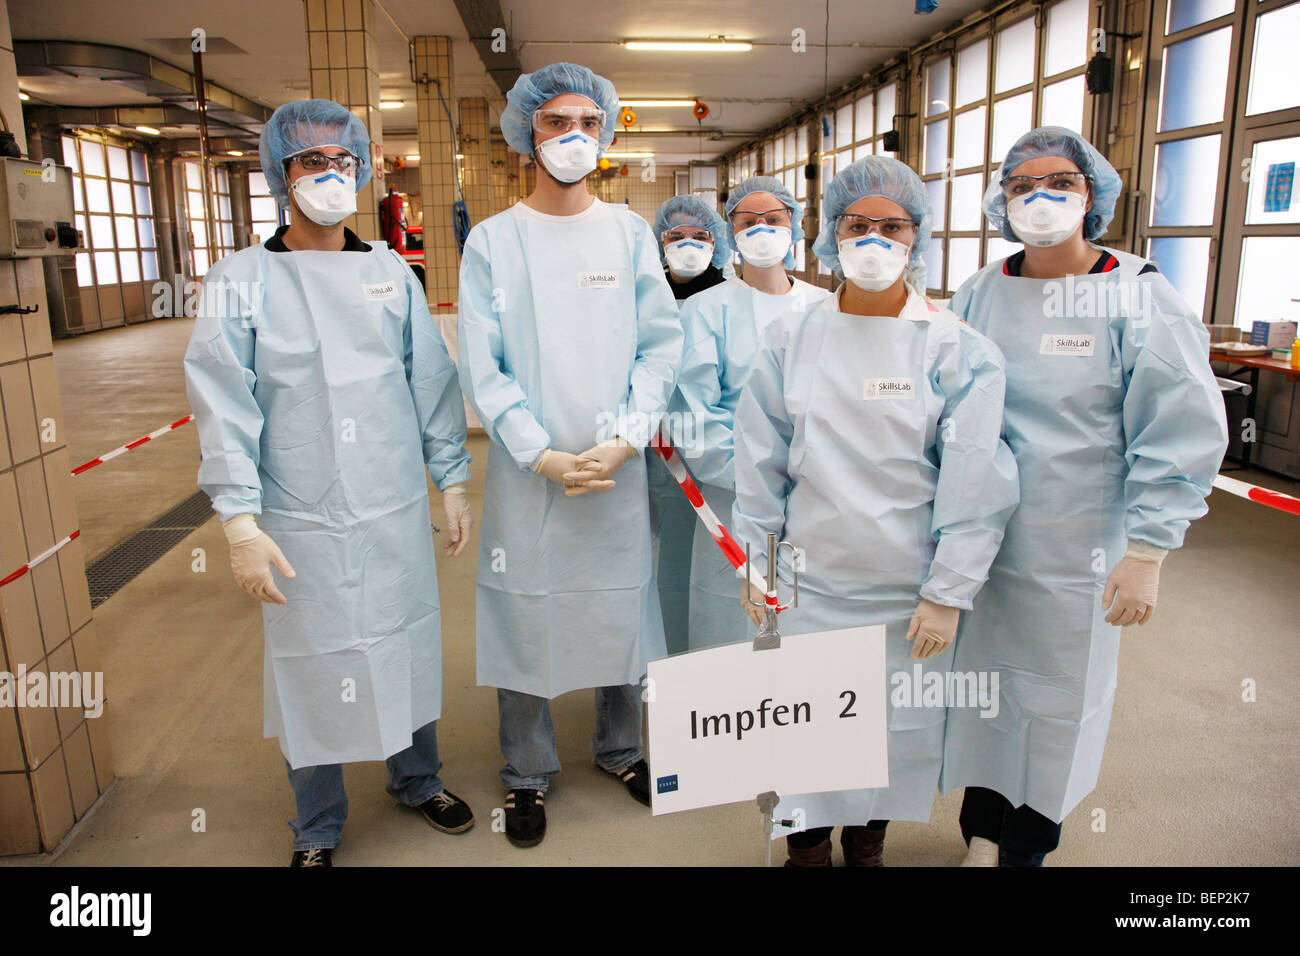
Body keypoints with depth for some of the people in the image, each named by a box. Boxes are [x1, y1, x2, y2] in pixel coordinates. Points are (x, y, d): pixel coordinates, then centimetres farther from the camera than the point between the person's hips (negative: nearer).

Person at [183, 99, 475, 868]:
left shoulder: (391, 270, 7)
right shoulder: (242, 279, -1)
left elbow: (432, 380, 8)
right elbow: (225, 407, -6)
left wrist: (453, 480, 6)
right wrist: (240, 521, -12)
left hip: (397, 510, 3)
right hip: (303, 521, -2)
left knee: (409, 650, 15)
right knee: (314, 668, 8)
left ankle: (418, 780, 41)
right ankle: (318, 830, 31)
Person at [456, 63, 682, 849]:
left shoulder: (631, 233, 5)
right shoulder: (492, 240, 0)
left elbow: (662, 345, 0)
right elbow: (481, 366, -4)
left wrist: (625, 441, -11)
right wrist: (542, 455, -12)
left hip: (617, 467, 2)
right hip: (528, 469, -1)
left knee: (622, 609, 12)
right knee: (525, 616, 7)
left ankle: (621, 747, 36)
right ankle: (529, 774, 28)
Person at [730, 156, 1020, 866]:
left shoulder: (958, 350, -6)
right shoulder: (790, 337, 0)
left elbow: (974, 486, -7)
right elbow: (761, 461, 5)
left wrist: (947, 594, -8)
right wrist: (756, 558, 5)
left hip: (906, 594, -1)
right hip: (807, 582, 1)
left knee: (897, 723, 14)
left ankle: (868, 842, 42)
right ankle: (806, 846, 38)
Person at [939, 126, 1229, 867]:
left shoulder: (1139, 298, -8)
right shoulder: (980, 293, 4)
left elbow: (1183, 435, -9)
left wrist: (1147, 553, -13)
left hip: (1075, 551, -3)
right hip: (977, 541, 3)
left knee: (1054, 701, 11)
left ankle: (1025, 848, 34)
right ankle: (983, 834, 36)